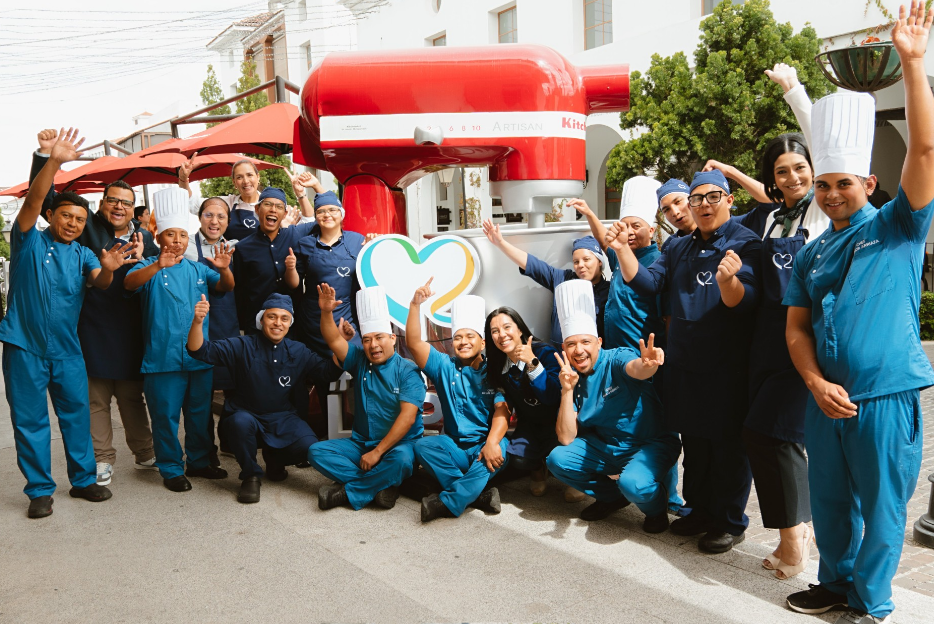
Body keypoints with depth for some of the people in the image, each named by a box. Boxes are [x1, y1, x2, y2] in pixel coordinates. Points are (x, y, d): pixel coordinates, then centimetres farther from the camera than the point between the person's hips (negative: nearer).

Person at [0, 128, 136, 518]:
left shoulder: (82, 255, 9)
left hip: (66, 350, 3)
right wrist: (54, 161, -29)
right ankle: (39, 490, 14)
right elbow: (33, 200, -15)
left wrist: (108, 268, -34)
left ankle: (83, 480, 21)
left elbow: (99, 283, -10)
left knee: (77, 415, 8)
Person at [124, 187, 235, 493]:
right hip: (163, 359, -4)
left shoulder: (197, 269, 11)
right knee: (166, 417, 4)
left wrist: (223, 269, -20)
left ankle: (198, 462, 29)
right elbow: (130, 283, -21)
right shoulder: (150, 267, -2)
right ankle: (171, 469, 17)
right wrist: (158, 266, -39)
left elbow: (226, 286, 2)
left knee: (200, 413, 14)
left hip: (199, 357, 4)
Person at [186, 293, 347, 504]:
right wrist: (197, 322, -34)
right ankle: (251, 476, -10)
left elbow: (330, 371, -1)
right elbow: (200, 351, -15)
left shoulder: (298, 352, 3)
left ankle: (274, 459, 14)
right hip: (247, 416, -2)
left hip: (282, 419, 3)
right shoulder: (242, 346, -6)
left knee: (309, 447, -24)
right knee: (241, 421, -38)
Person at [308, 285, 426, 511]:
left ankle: (347, 492, -19)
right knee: (317, 451, -14)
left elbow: (408, 417, -19)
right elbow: (334, 340, -6)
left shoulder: (407, 371, -9)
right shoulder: (360, 361, 7)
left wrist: (377, 452, -21)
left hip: (398, 444, -5)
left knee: (401, 459, -38)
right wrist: (326, 312, -25)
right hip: (361, 442, 5)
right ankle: (380, 486, -20)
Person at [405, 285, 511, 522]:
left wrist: (491, 442, -30)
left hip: (484, 444, -2)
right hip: (454, 447, 2)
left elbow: (502, 411, -11)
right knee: (422, 446, -25)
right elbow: (413, 343, -5)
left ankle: (447, 502, -28)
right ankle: (478, 494, -26)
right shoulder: (445, 367, 7)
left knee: (499, 448, -34)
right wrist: (415, 304, -17)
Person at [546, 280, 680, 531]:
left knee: (632, 484, -34)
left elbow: (635, 369, -43)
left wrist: (647, 365, -68)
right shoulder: (572, 379, -3)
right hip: (606, 447, 6)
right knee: (557, 459, -14)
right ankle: (612, 496, 11)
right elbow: (566, 439, -10)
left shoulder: (616, 359, -16)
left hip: (651, 445, -6)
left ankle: (656, 506, 4)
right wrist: (567, 390, -21)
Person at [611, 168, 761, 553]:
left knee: (727, 446, 5)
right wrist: (623, 246, -7)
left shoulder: (745, 243, -9)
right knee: (693, 442, 16)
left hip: (727, 366, -6)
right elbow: (646, 282, 6)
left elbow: (744, 302, -21)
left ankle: (730, 523, 19)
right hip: (684, 363, 6)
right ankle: (699, 510, 32)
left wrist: (728, 280, -43)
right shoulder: (680, 248, 12)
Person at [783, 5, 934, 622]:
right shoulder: (811, 254, 10)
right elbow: (796, 328, 9)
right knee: (829, 498, 17)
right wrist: (817, 383, -7)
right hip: (827, 398, 5)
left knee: (881, 503, 6)